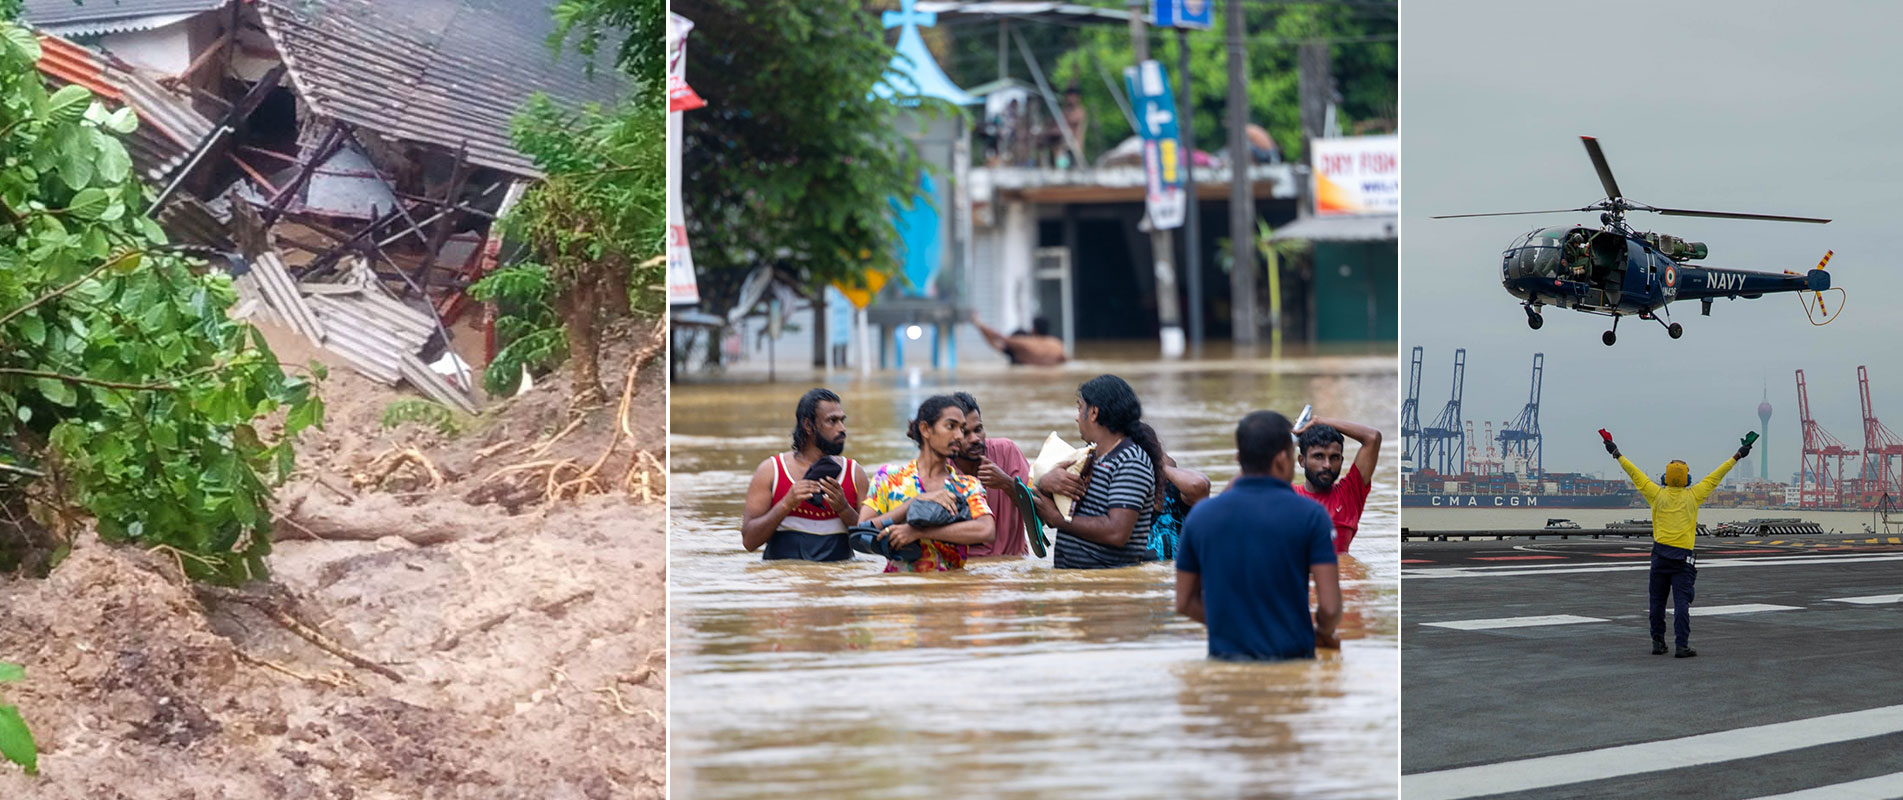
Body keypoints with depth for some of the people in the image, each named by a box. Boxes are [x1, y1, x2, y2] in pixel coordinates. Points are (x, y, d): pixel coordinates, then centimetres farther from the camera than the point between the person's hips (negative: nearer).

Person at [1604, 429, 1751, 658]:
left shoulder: (1657, 494, 2)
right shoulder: (1693, 496, 0)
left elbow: (1635, 474, 10)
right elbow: (1715, 477, 9)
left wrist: (1616, 453, 20)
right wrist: (1737, 456, 18)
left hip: (1661, 553, 1)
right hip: (1683, 556, -1)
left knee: (1658, 601, 11)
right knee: (1681, 602, -5)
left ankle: (1658, 642, 14)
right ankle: (1682, 645, -12)